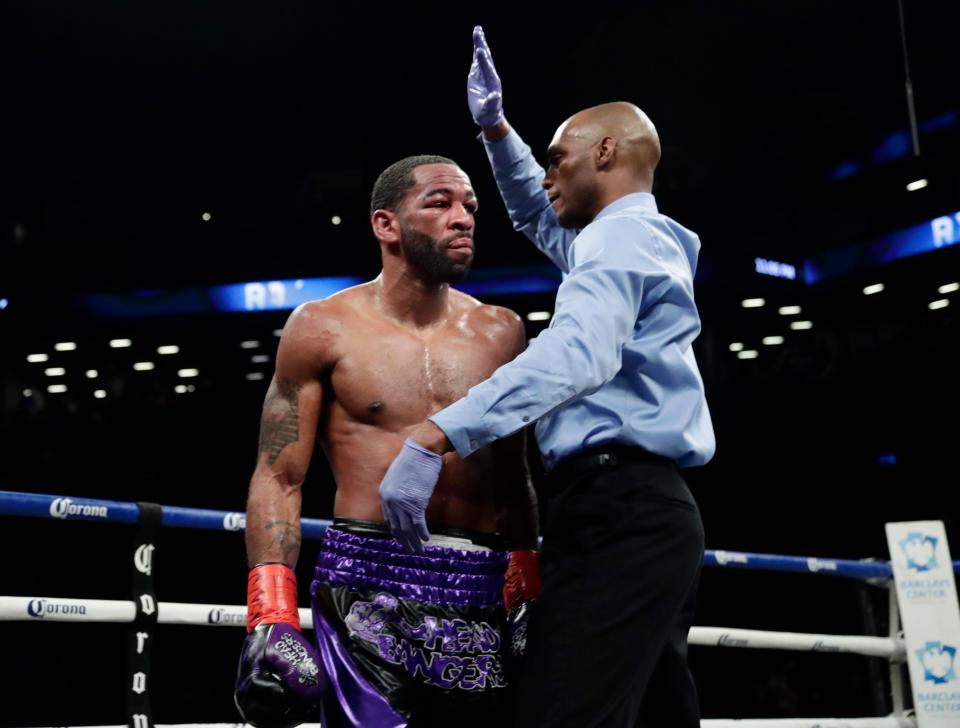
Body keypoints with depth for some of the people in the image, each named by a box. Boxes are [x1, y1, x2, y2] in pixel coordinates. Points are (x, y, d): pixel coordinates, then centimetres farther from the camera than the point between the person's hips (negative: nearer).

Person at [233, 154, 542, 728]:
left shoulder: (499, 333, 10)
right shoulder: (323, 328, 2)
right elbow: (279, 479, 0)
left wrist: (528, 595, 7)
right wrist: (271, 615, -9)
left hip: (477, 596, 3)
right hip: (366, 587, -3)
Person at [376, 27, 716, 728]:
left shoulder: (621, 232, -4)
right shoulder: (644, 239, 29)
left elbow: (578, 353, -24)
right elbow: (536, 217, 48)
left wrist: (434, 435, -32)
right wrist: (497, 130, 37)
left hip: (615, 510, -11)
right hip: (650, 512, 11)